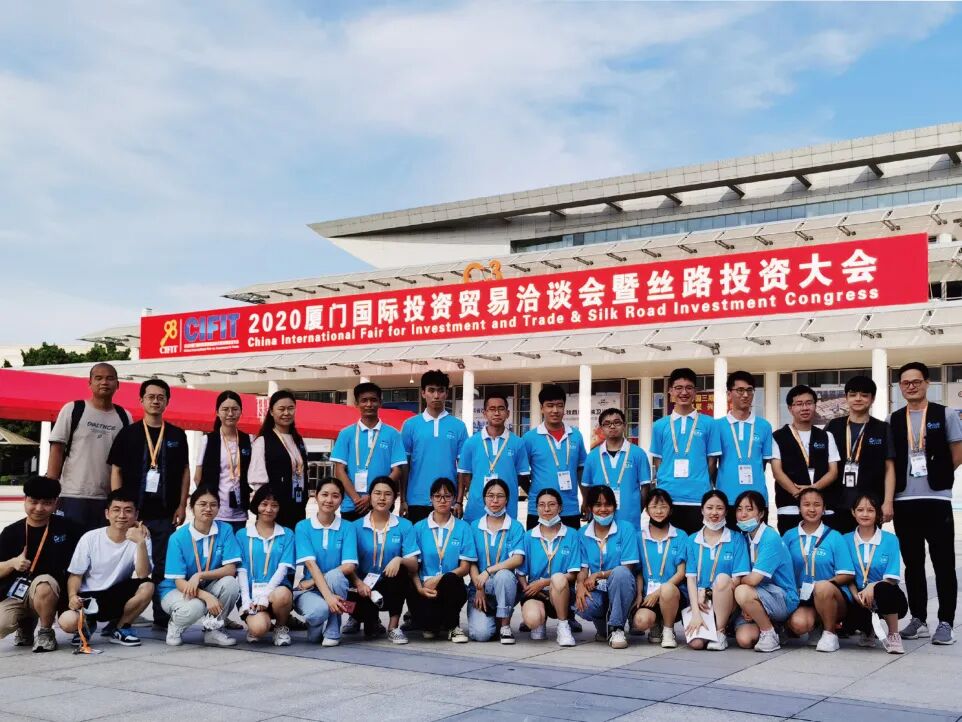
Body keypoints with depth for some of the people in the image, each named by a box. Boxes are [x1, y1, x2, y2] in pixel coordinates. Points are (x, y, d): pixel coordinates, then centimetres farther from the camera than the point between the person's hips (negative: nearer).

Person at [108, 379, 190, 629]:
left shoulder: (177, 435, 9)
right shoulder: (128, 433, 4)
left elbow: (185, 471, 10)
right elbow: (116, 470, 2)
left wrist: (181, 506, 2)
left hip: (166, 513, 1)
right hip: (133, 511, -1)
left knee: (163, 567, 5)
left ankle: (161, 617, 12)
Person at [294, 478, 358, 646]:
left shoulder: (347, 527, -1)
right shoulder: (303, 527, -3)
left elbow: (349, 567, -12)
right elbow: (311, 564, -15)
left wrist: (312, 582, -16)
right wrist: (328, 596, -28)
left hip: (336, 587, 1)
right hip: (309, 591, -1)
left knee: (335, 575, -33)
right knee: (319, 610, -35)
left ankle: (332, 632, -14)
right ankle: (316, 627, 5)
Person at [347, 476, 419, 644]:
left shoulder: (404, 526, 3)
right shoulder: (357, 527, 3)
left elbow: (414, 566, -5)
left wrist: (399, 560, -27)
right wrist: (358, 583, -24)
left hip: (392, 588, 1)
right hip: (365, 587, -1)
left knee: (400, 570, -32)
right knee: (358, 603, -34)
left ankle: (393, 627, -15)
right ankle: (371, 622, 4)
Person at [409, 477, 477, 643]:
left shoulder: (463, 527, 6)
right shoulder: (419, 528, 7)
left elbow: (465, 567, 0)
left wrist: (438, 579, -14)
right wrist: (420, 588, -16)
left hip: (451, 586, 0)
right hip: (425, 588, 0)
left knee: (450, 580, -36)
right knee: (427, 621, -30)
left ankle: (452, 626, -9)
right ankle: (431, 625, 11)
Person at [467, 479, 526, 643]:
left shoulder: (515, 527, 2)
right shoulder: (474, 527, 6)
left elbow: (518, 559, -12)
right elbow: (471, 562, 2)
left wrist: (488, 571, -22)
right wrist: (479, 588, -12)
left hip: (505, 586, 0)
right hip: (479, 588, 0)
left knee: (503, 574, -37)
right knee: (479, 634, -24)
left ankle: (505, 625, -17)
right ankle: (490, 618, 14)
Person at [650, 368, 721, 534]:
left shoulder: (708, 423, 4)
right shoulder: (660, 426, 8)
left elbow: (712, 461, 6)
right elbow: (657, 461, 11)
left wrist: (701, 485, 5)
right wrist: (665, 485, 3)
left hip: (698, 498, -1)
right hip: (667, 497, 1)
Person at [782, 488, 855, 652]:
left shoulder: (835, 537, 1)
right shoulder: (789, 536, 8)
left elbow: (847, 575, -3)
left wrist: (821, 585, -17)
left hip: (833, 598, -1)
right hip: (802, 599, 1)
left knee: (822, 587, -37)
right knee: (798, 624, -32)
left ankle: (830, 633, -10)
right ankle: (816, 624, 6)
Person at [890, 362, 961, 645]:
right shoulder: (893, 421, 10)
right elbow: (888, 462, 11)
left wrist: (935, 475, 1)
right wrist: (887, 498, 3)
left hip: (936, 498, -3)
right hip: (904, 500, 3)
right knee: (912, 564, 9)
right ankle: (918, 619, 17)